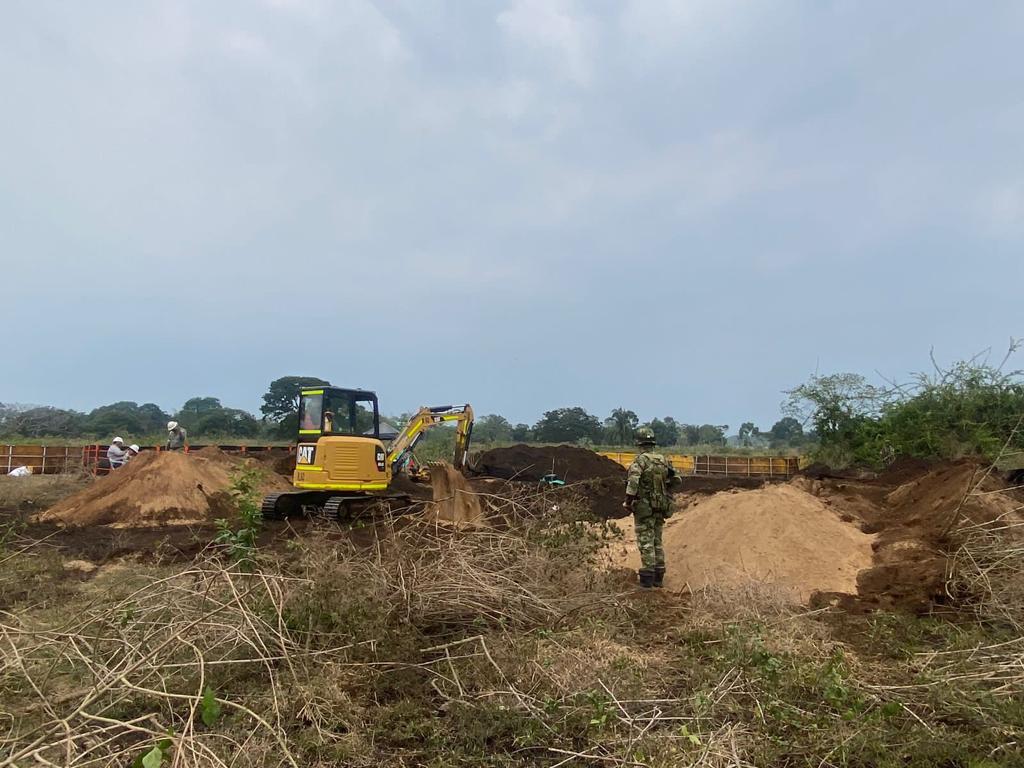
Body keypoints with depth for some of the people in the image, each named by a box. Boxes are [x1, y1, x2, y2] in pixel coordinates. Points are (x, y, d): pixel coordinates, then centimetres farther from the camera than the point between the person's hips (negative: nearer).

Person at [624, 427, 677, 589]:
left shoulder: (640, 461, -14)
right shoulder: (663, 460, 6)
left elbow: (633, 482, -25)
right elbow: (674, 479, 8)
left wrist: (628, 502, -15)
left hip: (644, 508, -6)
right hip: (660, 508, 6)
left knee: (646, 543, -1)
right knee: (657, 542, 15)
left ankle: (647, 578, 0)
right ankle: (658, 577, 20)